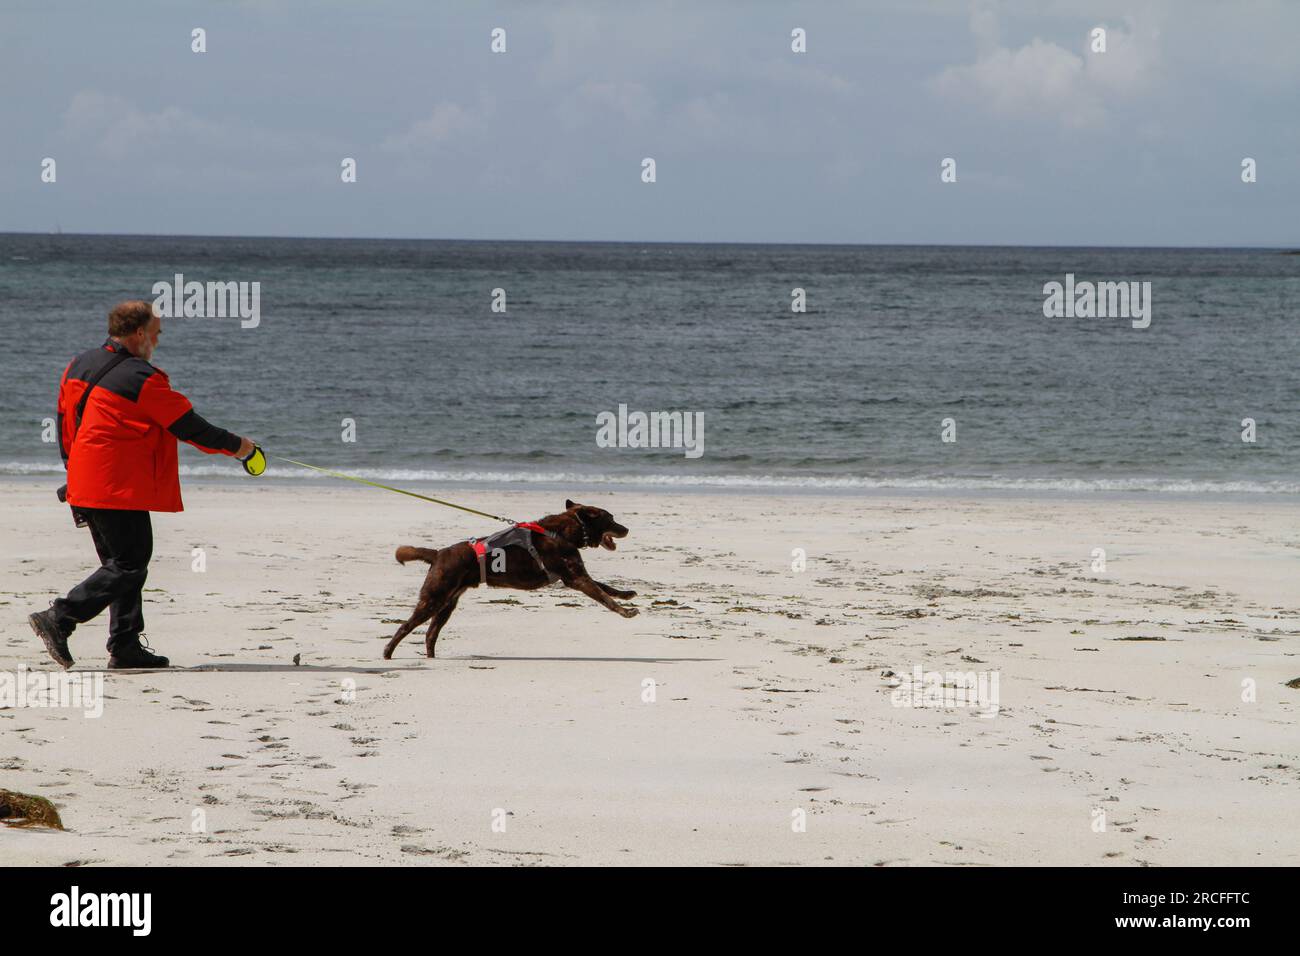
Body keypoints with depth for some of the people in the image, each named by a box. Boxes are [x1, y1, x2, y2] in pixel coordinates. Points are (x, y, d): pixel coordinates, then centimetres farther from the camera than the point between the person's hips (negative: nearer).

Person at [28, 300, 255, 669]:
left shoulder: (79, 366, 11)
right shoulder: (142, 379, -14)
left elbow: (66, 426, 18)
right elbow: (188, 425, -8)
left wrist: (75, 468, 28)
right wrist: (234, 445, 6)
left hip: (84, 484, 9)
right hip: (122, 490, -9)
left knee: (122, 564, 15)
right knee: (128, 566, -5)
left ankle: (126, 646, 13)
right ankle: (58, 619, -13)